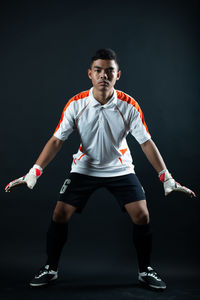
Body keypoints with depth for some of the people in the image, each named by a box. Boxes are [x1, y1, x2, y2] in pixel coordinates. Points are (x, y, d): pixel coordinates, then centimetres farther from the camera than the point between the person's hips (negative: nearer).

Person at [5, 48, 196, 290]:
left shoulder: (129, 105, -15)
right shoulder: (76, 104, -14)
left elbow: (146, 143, -10)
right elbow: (56, 140, -10)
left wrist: (167, 179, -13)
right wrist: (33, 173, -18)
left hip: (120, 169, 0)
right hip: (84, 168, 0)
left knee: (142, 216, -10)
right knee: (59, 215, -8)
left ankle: (145, 270, 15)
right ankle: (50, 269, 16)